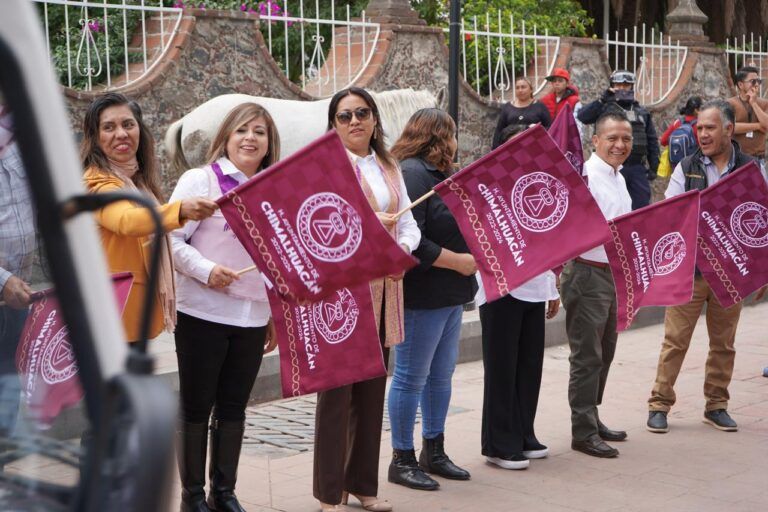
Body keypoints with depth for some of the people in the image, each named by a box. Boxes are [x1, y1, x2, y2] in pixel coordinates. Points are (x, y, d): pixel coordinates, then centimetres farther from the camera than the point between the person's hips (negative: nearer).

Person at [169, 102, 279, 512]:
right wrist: (206, 270, -22)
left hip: (253, 318, 5)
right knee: (196, 406, 5)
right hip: (203, 313, -5)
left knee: (234, 407, 11)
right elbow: (170, 238, -10)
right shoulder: (201, 180, -4)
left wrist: (277, 314, 18)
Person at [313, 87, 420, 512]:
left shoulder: (389, 168, 15)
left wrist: (403, 248, -12)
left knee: (372, 388, 12)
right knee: (337, 389, -1)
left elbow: (409, 225, 10)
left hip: (383, 289, 6)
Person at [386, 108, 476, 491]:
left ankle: (434, 451, 28)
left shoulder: (437, 173, 15)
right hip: (421, 296, -10)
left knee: (441, 375, 16)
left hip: (449, 295, 10)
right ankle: (402, 460, 12)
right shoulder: (411, 174, -16)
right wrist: (460, 261, -18)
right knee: (411, 378, 1)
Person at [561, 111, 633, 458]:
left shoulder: (619, 178, 15)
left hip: (613, 273, 9)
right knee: (587, 356, -4)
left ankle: (591, 419, 29)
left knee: (604, 352, 17)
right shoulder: (584, 175, -15)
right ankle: (583, 432, 5)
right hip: (587, 273, -9)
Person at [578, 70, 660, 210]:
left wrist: (653, 167, 11)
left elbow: (652, 141, 16)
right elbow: (583, 117, -14)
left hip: (638, 168, 3)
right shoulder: (605, 108, 4)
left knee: (642, 207, 2)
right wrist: (602, 99, -16)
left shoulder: (642, 112, 15)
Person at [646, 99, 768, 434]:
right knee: (675, 340, 1)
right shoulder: (687, 168, 0)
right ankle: (659, 404, 11)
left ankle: (716, 405, 24)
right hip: (689, 269, -1)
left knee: (724, 343, 11)